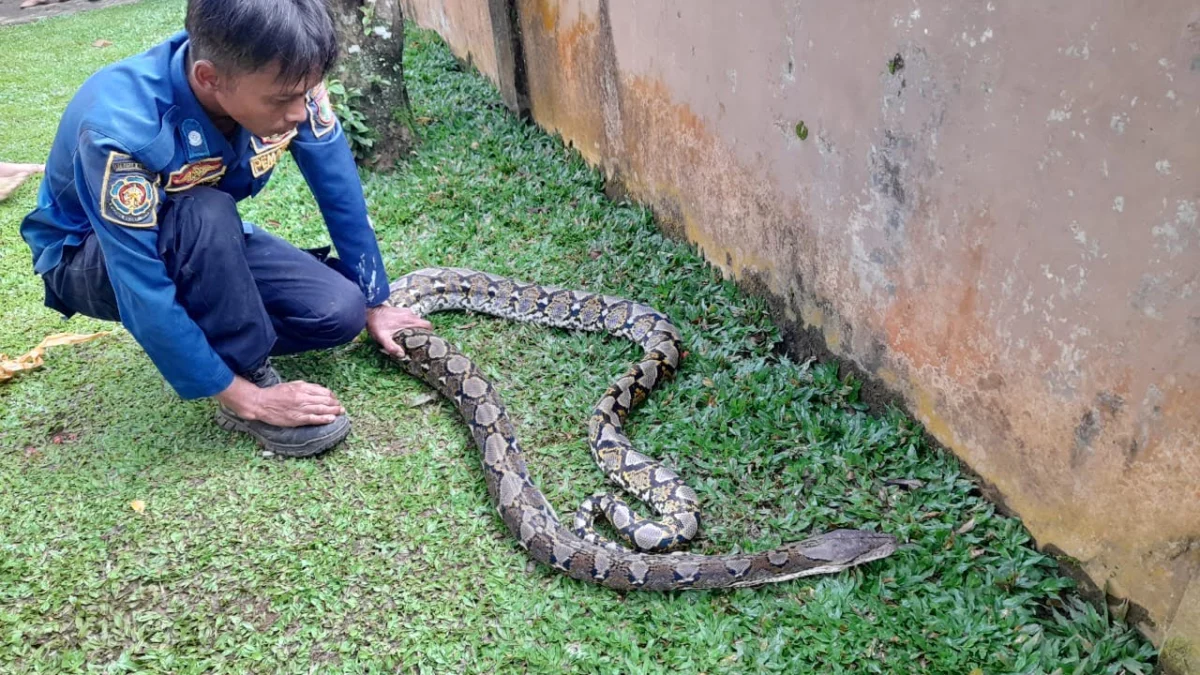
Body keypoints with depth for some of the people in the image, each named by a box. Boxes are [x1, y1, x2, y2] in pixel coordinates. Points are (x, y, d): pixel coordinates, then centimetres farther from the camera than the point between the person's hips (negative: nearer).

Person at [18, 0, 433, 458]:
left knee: (339, 311, -16)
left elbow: (340, 192, -12)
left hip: (206, 244, 5)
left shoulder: (282, 78, -24)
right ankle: (252, 376, -17)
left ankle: (219, 334, 9)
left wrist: (372, 304, -4)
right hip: (90, 258, -4)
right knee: (205, 216, -37)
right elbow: (144, 297, -35)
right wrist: (246, 396, -30)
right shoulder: (123, 129, -38)